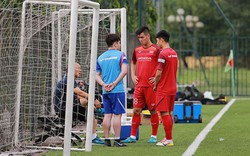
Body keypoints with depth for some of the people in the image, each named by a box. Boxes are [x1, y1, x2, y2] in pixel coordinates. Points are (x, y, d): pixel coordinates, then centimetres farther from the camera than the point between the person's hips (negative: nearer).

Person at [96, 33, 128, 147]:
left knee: (107, 115, 8)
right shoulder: (120, 54, -3)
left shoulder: (101, 57, 12)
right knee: (117, 115, -1)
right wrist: (114, 83, -12)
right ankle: (117, 140, -2)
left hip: (105, 91, 5)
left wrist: (104, 84, -3)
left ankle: (106, 140, 8)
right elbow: (124, 71, -15)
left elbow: (97, 75, 8)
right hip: (118, 90, -5)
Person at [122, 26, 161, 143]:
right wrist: (133, 76, 15)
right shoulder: (137, 50, 13)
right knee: (136, 110, 5)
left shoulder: (156, 50, -5)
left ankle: (154, 136, 9)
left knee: (153, 110, 1)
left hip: (151, 85, -5)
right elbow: (133, 63, 29)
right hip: (139, 85, 5)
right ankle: (133, 136, 8)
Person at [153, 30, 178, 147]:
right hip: (172, 88, 8)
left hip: (163, 89, -8)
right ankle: (168, 138, 16)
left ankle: (169, 140, -5)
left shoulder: (163, 54, -15)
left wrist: (155, 85, -3)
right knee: (168, 113, 13)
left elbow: (159, 73, -18)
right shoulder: (174, 53, 11)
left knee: (164, 113, -5)